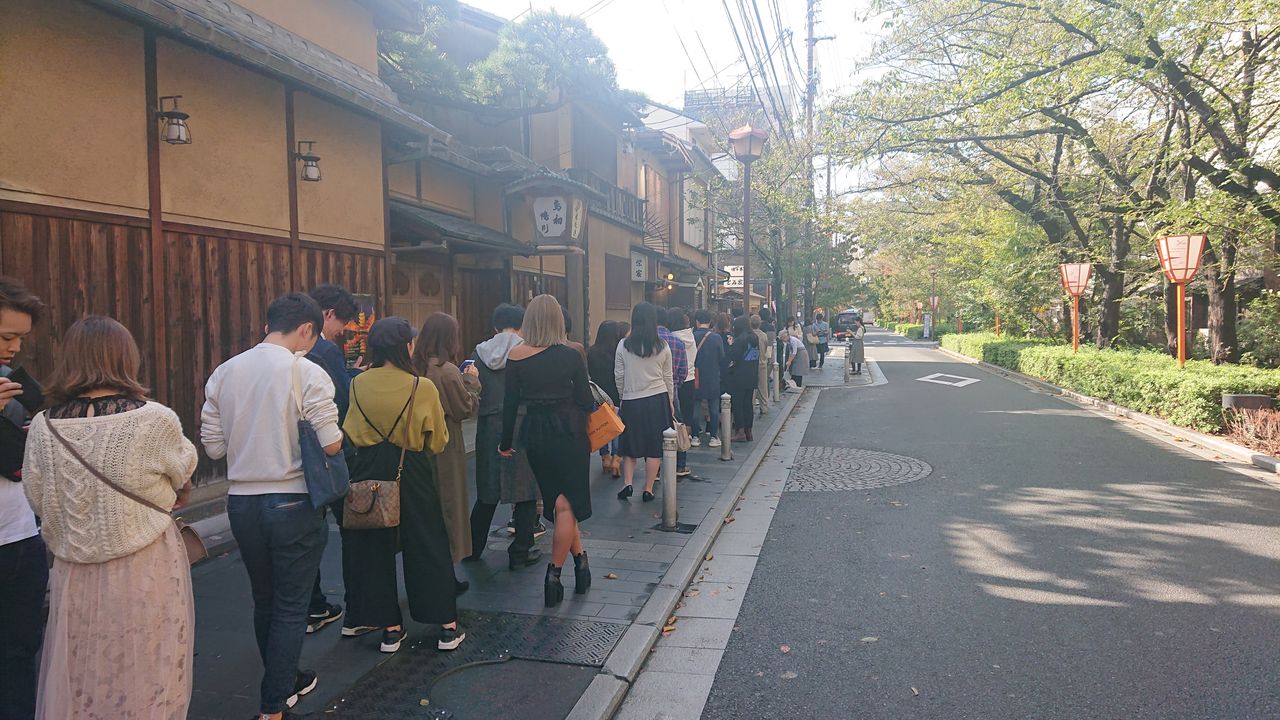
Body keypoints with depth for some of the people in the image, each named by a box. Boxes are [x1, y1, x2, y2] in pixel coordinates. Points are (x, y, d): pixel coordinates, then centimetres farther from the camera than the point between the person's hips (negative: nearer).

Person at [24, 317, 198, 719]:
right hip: (145, 574, -3)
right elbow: (184, 477, 2)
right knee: (145, 684, 13)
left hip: (74, 578, 3)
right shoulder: (156, 421, -16)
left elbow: (40, 504, 5)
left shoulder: (43, 428, -7)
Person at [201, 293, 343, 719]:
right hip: (293, 504, -6)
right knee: (290, 608, 7)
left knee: (264, 601, 21)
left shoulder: (224, 373, 3)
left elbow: (214, 447, 4)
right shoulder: (307, 373, -14)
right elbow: (332, 445, -16)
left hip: (241, 503, 6)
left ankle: (285, 681, 39)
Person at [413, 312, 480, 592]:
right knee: (447, 506, 5)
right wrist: (472, 381, 1)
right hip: (445, 450, -7)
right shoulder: (447, 371, -18)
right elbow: (466, 409, -11)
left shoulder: (415, 368, 1)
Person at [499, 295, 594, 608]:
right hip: (568, 432, -3)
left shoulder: (516, 357, -4)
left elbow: (510, 403, 0)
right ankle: (554, 572, 5)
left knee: (558, 501, 16)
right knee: (568, 503, 7)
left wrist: (507, 442, 11)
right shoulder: (570, 355, -11)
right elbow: (585, 400, -4)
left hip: (534, 433, 3)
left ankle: (580, 559, 22)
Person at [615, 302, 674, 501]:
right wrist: (670, 402, 17)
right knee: (654, 447, 7)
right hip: (658, 399, 0)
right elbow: (668, 377, 5)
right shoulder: (662, 346, -3)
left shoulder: (623, 345, -6)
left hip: (631, 401, 0)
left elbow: (619, 376, 0)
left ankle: (627, 483, 2)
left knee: (630, 445, 14)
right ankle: (648, 489, 10)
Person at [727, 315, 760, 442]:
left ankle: (740, 432, -2)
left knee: (737, 404, 0)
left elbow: (732, 358, -16)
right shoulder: (755, 338, 8)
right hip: (752, 378, 7)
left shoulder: (739, 340, -16)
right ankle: (748, 432, 16)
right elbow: (757, 357, 13)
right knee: (748, 403, 12)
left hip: (739, 378, -7)